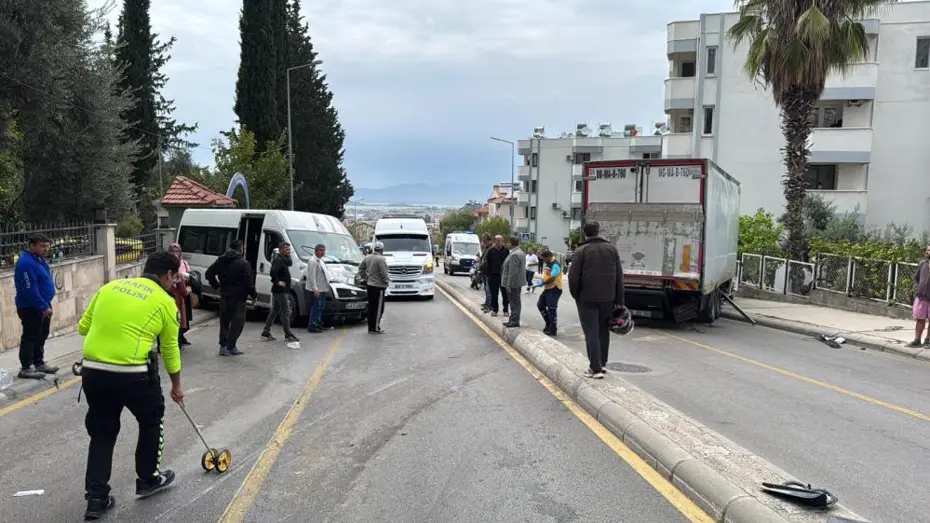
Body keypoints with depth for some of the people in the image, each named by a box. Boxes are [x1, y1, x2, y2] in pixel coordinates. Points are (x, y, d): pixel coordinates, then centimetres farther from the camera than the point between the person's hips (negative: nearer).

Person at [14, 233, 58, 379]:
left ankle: (39, 363, 28)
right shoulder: (26, 263, -22)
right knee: (30, 337, -2)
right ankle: (26, 368, 7)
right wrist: (43, 307, -24)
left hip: (42, 306, 10)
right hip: (30, 308, -10)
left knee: (41, 336, 17)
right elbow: (30, 290, -26)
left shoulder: (38, 258, 10)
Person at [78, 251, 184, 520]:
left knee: (101, 432, 19)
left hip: (91, 371, 4)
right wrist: (176, 386, 23)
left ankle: (96, 498, 19)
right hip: (133, 374, -4)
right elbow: (170, 350, 10)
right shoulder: (165, 302, 2)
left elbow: (83, 327, 18)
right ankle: (148, 479, 33)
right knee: (152, 420, 22)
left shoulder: (109, 287, 14)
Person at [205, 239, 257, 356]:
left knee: (224, 321, 14)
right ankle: (230, 347, -2)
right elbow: (249, 282, -15)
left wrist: (216, 285, 18)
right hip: (238, 297, -6)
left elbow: (209, 273, 11)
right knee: (238, 322, 1)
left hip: (224, 295, 6)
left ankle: (223, 346, 15)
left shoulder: (221, 260, 8)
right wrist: (253, 294, -3)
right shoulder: (243, 263, -12)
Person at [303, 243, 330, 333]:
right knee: (316, 307, -8)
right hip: (316, 289, -10)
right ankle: (312, 326, -4)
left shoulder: (320, 260, 17)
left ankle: (318, 324, 24)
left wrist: (327, 285, 20)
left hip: (322, 289, 10)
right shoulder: (312, 261, -14)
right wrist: (315, 289, -24)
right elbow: (312, 276, -20)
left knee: (321, 307, 15)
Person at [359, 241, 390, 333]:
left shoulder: (367, 258, 8)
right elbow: (383, 273, -19)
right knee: (379, 308, -1)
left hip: (369, 284, 8)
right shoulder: (380, 259, -17)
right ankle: (375, 328, -1)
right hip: (378, 286, -8)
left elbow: (361, 269, 17)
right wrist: (387, 281, -2)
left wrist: (365, 278, 22)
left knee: (371, 307, 13)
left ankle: (370, 328, 18)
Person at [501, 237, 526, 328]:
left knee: (514, 302, -6)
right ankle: (513, 319, 22)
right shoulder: (521, 252, 13)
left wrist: (509, 284, -21)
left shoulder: (514, 254, -21)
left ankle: (515, 321, -2)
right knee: (515, 302, 14)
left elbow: (513, 272, -24)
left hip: (514, 283, -11)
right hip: (518, 282, 11)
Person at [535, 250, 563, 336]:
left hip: (554, 289, -10)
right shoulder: (546, 263, 10)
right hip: (547, 288, 10)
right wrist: (541, 280, 2)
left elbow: (552, 278, -26)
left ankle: (553, 330, 3)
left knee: (551, 309, -6)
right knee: (540, 305, 15)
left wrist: (542, 283, -19)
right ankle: (548, 324, 27)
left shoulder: (555, 265, -19)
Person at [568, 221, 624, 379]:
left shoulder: (581, 250, -7)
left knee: (591, 333, -1)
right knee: (603, 331, 17)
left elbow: (573, 277, -10)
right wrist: (619, 300, 9)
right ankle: (601, 363, 25)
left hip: (587, 298, -4)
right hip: (608, 298, 4)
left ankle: (596, 368, -5)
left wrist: (576, 295, 5)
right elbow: (619, 276, 6)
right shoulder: (611, 248, 6)